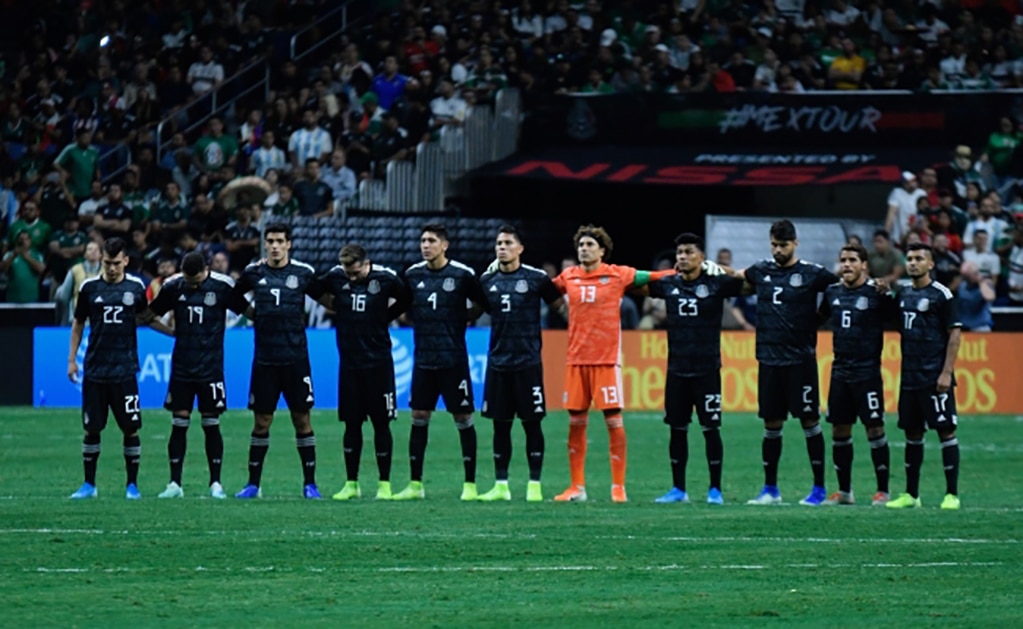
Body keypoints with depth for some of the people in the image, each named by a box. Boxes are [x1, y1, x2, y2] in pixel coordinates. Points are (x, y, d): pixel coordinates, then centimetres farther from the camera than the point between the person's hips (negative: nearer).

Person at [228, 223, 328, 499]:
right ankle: (253, 483, 11)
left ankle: (310, 483, 6)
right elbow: (231, 297, 19)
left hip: (296, 358, -1)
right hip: (264, 359, 1)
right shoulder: (253, 272, 4)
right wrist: (253, 314, 12)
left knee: (302, 419, 0)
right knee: (261, 421, 3)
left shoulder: (304, 273, 1)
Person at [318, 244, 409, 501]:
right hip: (349, 363, 2)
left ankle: (384, 484, 8)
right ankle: (351, 484, 13)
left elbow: (406, 300, 7)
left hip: (378, 362, -2)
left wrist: (384, 317, 5)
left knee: (381, 422, 1)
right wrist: (334, 310, 9)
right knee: (351, 423, 5)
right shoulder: (336, 277, -3)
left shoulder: (386, 278, -9)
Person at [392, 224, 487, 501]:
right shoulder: (412, 274, 5)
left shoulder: (462, 274, -6)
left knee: (463, 419, 0)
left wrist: (461, 320, -5)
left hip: (454, 360, -4)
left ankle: (470, 485, 6)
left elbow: (484, 304, 3)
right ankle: (415, 485, 10)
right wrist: (418, 320, 6)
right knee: (418, 419, 4)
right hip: (423, 360, 4)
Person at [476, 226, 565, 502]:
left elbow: (560, 305, 4)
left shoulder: (537, 278, -3)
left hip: (528, 362, -4)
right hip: (498, 362, 4)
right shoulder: (487, 280, 8)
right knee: (500, 424, 7)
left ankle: (534, 484, 5)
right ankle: (500, 485, 13)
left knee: (532, 422, -1)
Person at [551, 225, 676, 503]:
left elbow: (653, 277, 5)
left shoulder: (618, 275, -2)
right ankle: (577, 487, 12)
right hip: (576, 359, 3)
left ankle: (618, 487, 2)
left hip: (607, 360, -3)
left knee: (613, 420, -3)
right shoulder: (568, 277, 7)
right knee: (575, 422, 5)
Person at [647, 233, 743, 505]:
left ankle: (715, 490, 8)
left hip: (707, 369, -4)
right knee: (677, 429, 7)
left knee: (711, 429, -1)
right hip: (677, 369, 4)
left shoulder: (715, 284, -4)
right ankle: (678, 489, 16)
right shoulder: (668, 285, 5)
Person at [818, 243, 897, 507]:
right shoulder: (832, 292, 9)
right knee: (839, 430, 7)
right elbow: (820, 317, 24)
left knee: (875, 428, -5)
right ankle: (844, 490, 17)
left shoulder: (876, 293, -6)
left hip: (867, 372, -5)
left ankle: (883, 490, 2)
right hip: (840, 371, 5)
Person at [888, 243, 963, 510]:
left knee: (946, 430, -4)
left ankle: (952, 493, -2)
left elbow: (955, 333, -8)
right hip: (909, 376, 7)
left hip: (935, 377, -7)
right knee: (912, 433, 10)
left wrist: (946, 372, -14)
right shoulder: (903, 294, 12)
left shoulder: (941, 295, -6)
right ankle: (911, 494, 16)